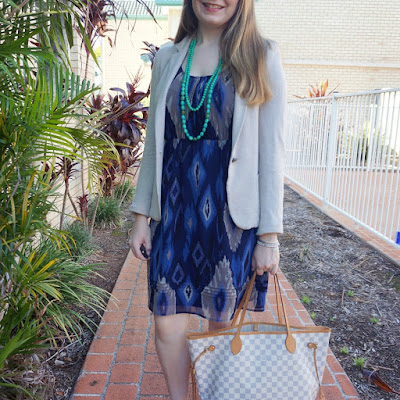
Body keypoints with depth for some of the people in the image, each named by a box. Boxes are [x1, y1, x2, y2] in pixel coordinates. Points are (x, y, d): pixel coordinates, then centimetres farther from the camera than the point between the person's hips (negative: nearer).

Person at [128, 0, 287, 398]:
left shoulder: (262, 58, -2)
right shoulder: (168, 57, 7)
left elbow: (271, 152, -5)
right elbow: (154, 144, 10)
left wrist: (269, 235, -7)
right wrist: (141, 215, 8)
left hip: (231, 217, -2)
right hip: (173, 213, 3)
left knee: (223, 323, 12)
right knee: (167, 322, 8)